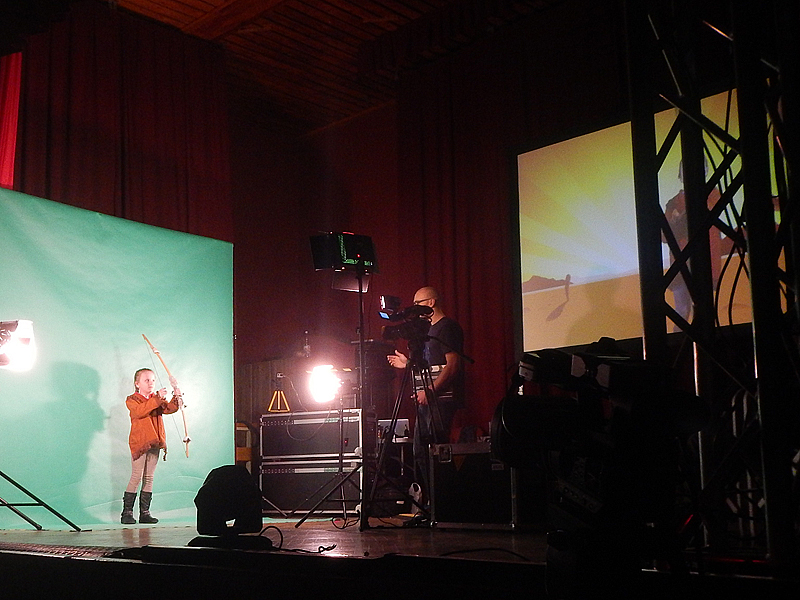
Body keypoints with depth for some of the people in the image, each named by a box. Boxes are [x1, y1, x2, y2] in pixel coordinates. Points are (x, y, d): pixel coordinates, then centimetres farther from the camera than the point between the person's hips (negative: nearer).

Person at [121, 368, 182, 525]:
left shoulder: (158, 400, 15)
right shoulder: (132, 400, -1)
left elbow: (169, 409, -1)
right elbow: (140, 411, -22)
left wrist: (176, 398, -20)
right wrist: (157, 398, -29)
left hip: (155, 442, 5)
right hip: (139, 443, -5)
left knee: (149, 478, 7)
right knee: (137, 477, -7)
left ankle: (145, 513, 12)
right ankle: (127, 512, 0)